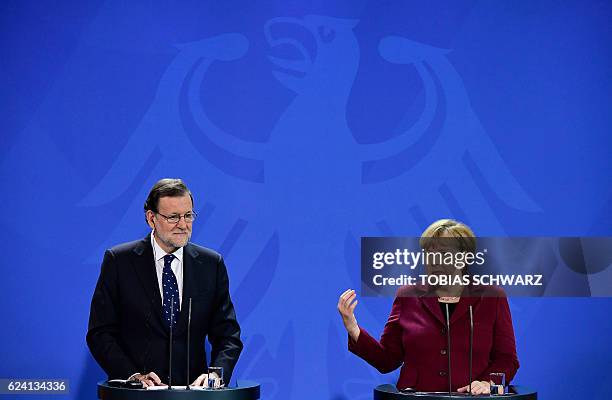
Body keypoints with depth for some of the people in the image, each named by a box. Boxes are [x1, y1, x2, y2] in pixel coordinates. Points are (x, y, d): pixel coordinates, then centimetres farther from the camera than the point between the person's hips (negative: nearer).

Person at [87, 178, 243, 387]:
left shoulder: (212, 264, 9)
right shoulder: (118, 261, 3)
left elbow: (227, 334, 8)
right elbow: (100, 333, 1)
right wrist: (132, 376, -13)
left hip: (193, 388, 2)